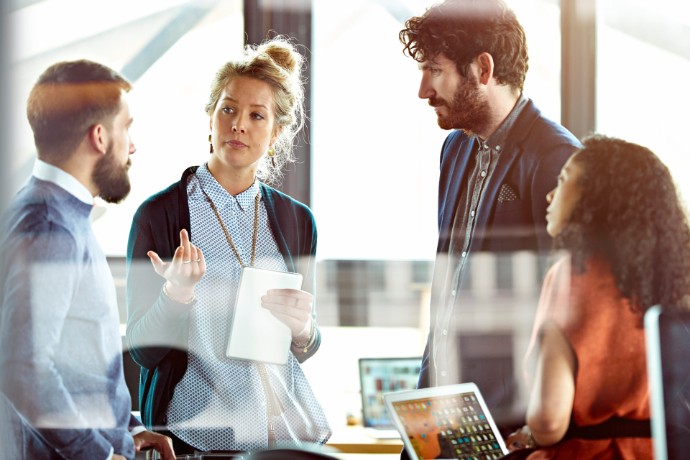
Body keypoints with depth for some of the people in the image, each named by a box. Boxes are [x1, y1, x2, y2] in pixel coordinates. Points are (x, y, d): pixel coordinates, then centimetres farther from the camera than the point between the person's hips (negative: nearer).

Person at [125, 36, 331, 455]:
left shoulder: (297, 220, 6)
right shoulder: (159, 214, -6)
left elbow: (303, 350, 13)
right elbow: (144, 349, -8)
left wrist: (303, 330, -8)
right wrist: (177, 292, -25)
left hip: (292, 428, 4)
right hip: (196, 433, -3)